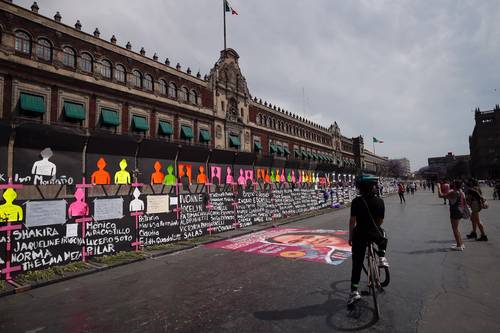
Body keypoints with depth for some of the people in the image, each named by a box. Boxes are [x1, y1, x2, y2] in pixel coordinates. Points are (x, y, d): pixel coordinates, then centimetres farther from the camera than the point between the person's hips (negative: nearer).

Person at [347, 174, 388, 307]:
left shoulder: (357, 201, -11)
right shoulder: (379, 201, -2)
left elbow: (352, 220, -10)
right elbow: (381, 220, 6)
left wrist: (350, 236, 1)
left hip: (360, 234, -2)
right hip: (375, 233, 2)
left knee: (357, 264, 8)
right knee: (383, 237, 39)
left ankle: (354, 291, 5)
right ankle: (381, 258, 22)